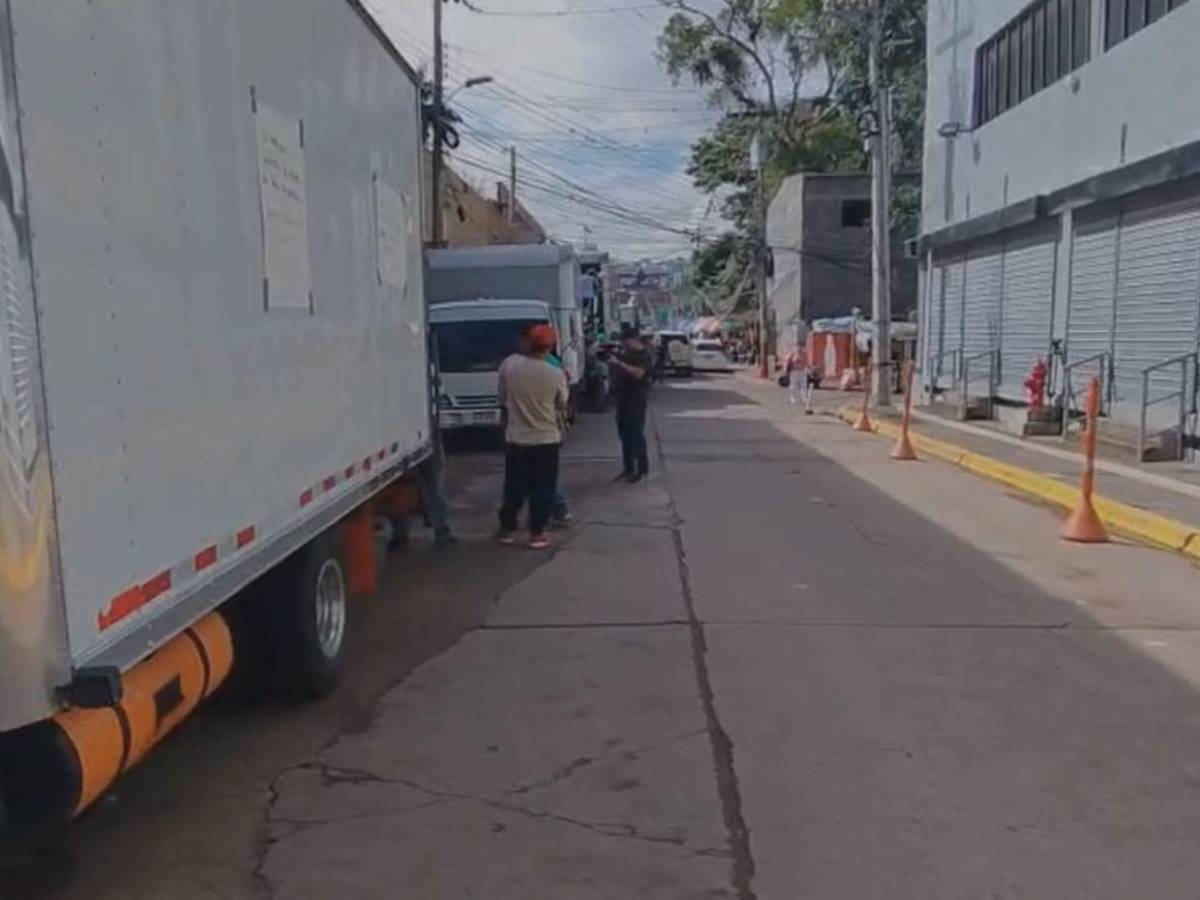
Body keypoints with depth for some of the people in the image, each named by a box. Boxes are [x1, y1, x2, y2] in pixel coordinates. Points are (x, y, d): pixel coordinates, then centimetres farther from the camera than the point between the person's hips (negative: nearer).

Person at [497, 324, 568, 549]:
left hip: (515, 439, 3)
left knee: (514, 486, 15)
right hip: (546, 440, -2)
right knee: (542, 489, 7)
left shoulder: (508, 365, -7)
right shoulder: (556, 375, -14)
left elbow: (503, 399, 6)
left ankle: (507, 529, 23)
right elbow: (561, 408, 2)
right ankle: (537, 534, 10)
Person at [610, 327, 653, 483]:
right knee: (624, 433, 9)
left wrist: (619, 363, -29)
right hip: (623, 397, 8)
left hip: (637, 399, -8)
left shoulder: (644, 356, -11)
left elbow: (638, 373, -27)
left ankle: (642, 469, -3)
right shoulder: (626, 354, 14)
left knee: (636, 434, -8)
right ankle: (628, 467, 17)